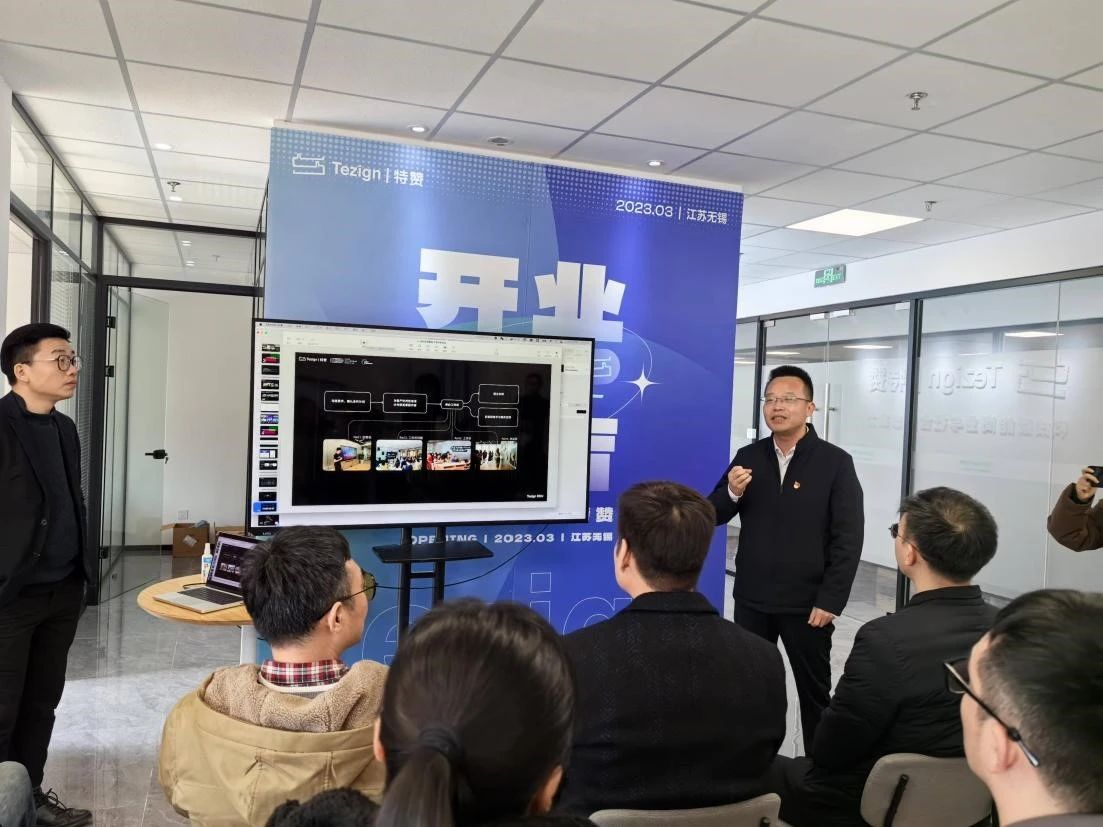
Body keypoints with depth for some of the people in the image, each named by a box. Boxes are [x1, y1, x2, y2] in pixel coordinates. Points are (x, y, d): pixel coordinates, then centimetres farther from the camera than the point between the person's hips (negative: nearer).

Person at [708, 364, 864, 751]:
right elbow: (713, 516, 4)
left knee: (814, 692, 13)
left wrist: (830, 602, -13)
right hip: (751, 599, 4)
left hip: (807, 604, -3)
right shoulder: (748, 456, 3)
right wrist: (732, 492, -18)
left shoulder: (835, 462, -7)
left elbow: (848, 539, -9)